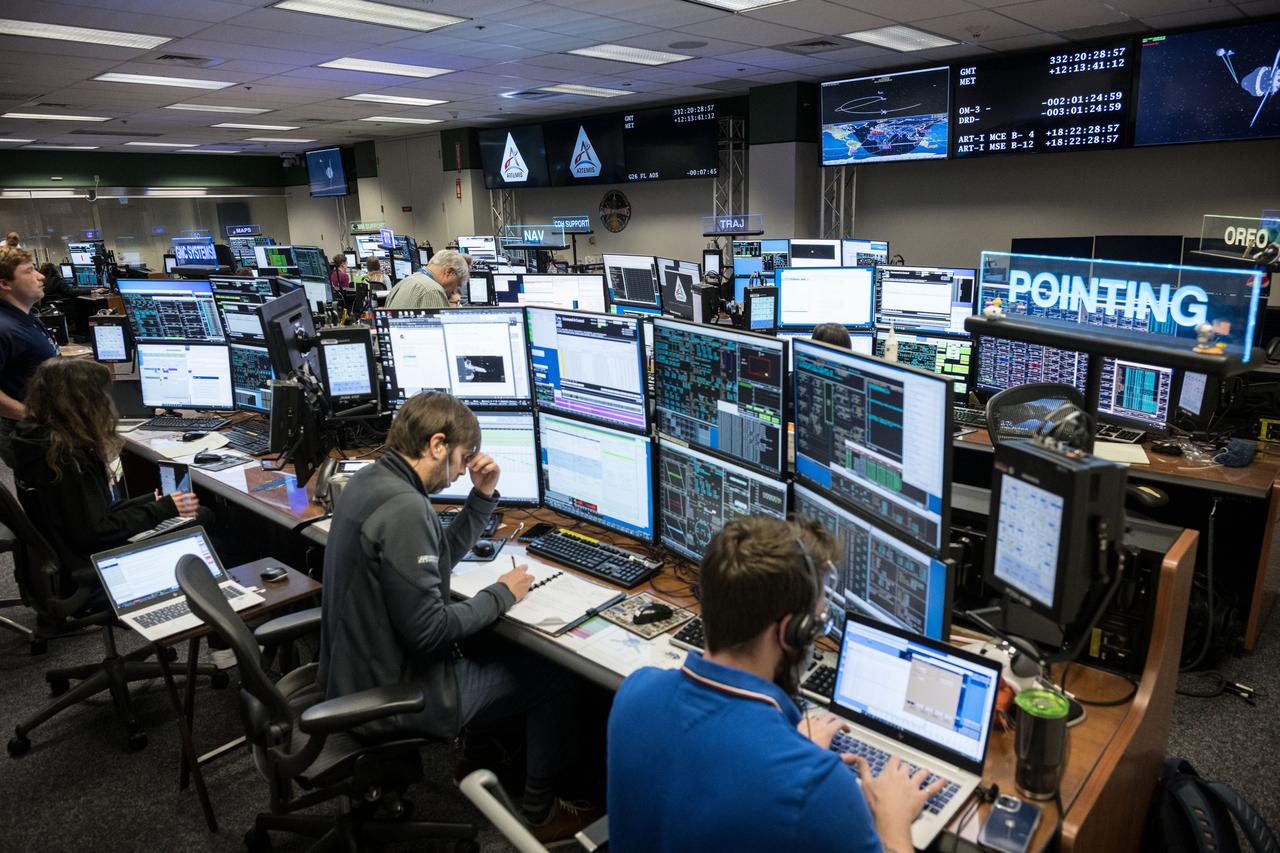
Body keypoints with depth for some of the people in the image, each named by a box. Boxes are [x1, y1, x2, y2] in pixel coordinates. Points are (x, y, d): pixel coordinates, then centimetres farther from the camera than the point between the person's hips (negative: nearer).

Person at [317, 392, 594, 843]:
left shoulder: (370, 480, 2)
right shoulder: (404, 508, -30)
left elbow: (439, 558, 13)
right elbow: (428, 631, -29)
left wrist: (483, 495, 2)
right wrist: (501, 594, -14)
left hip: (356, 667, 10)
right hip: (392, 693, -10)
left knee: (497, 645, 27)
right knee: (556, 673, 4)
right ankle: (541, 812, 23)